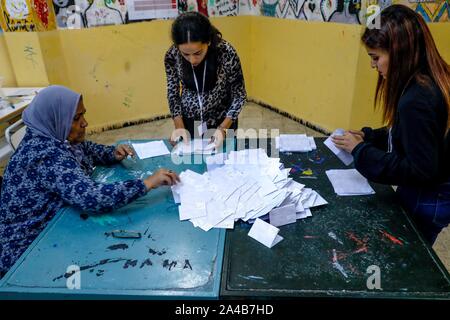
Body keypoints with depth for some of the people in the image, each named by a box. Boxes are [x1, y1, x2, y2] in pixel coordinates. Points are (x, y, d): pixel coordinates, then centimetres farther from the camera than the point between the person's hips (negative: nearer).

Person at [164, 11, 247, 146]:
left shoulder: (227, 53, -25)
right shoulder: (172, 56, -18)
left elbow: (239, 95, -14)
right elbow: (173, 93, -4)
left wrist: (223, 128, -24)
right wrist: (179, 127, -15)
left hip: (222, 121, -2)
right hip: (189, 123, 2)